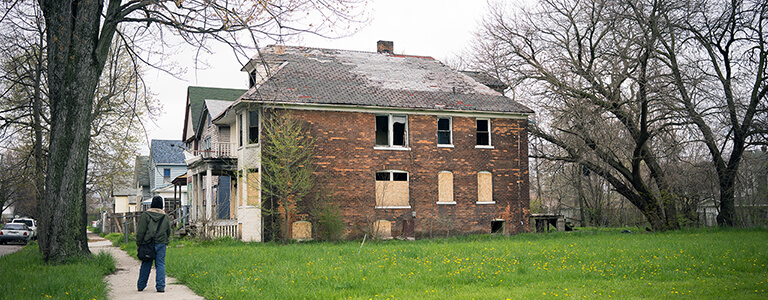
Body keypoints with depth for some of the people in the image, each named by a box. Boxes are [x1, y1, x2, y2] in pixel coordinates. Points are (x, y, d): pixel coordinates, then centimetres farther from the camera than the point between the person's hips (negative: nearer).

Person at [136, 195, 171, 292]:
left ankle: (140, 286, 21)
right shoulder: (165, 217, 5)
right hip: (161, 244, 1)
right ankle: (160, 287, -3)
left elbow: (140, 231, -6)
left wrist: (138, 243, 1)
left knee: (145, 265, 9)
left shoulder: (145, 215, -4)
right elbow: (168, 232, 13)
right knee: (160, 265, 3)